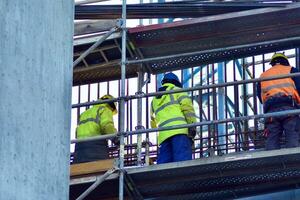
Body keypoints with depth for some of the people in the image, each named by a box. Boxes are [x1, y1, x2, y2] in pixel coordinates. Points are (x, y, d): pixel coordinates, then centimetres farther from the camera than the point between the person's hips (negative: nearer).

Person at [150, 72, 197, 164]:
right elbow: (187, 106, -2)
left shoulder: (154, 100, 33)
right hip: (180, 130, -5)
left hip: (163, 135, 5)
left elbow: (153, 123, 35)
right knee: (182, 161, -18)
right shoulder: (177, 90, 17)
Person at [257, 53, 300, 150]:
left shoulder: (263, 76, 29)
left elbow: (260, 96, 27)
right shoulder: (290, 70, 19)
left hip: (270, 110, 3)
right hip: (289, 107, -3)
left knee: (272, 141, -3)